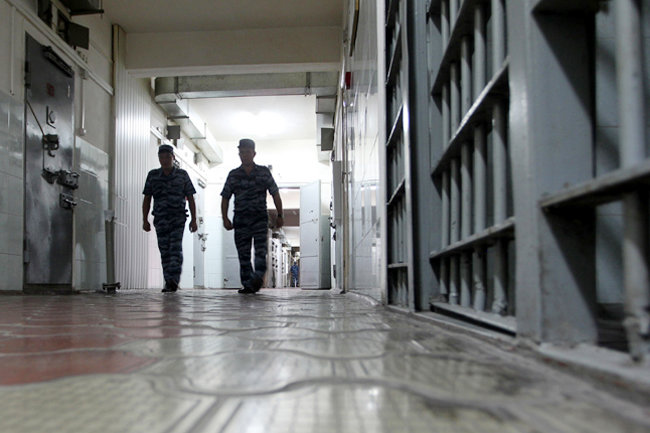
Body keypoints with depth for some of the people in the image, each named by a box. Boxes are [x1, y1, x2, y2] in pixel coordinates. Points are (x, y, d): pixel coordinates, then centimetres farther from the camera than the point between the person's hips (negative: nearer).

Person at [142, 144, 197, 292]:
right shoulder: (153, 175, 10)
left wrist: (194, 220, 0)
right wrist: (145, 220, 4)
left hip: (178, 217, -2)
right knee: (164, 251, 2)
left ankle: (174, 280, -23)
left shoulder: (182, 175, 6)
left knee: (176, 248, -15)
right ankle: (169, 283, 5)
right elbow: (147, 199, 11)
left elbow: (190, 198, 7)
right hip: (160, 218, 2)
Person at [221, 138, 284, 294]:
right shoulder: (233, 175, 12)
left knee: (260, 250, -17)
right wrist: (225, 218, 1)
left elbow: (275, 194, 10)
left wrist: (280, 215, 6)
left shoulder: (264, 172, 9)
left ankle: (258, 278, -27)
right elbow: (225, 198, 12)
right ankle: (247, 284, 2)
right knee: (243, 253, -1)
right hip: (240, 219, 2)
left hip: (260, 218, -2)